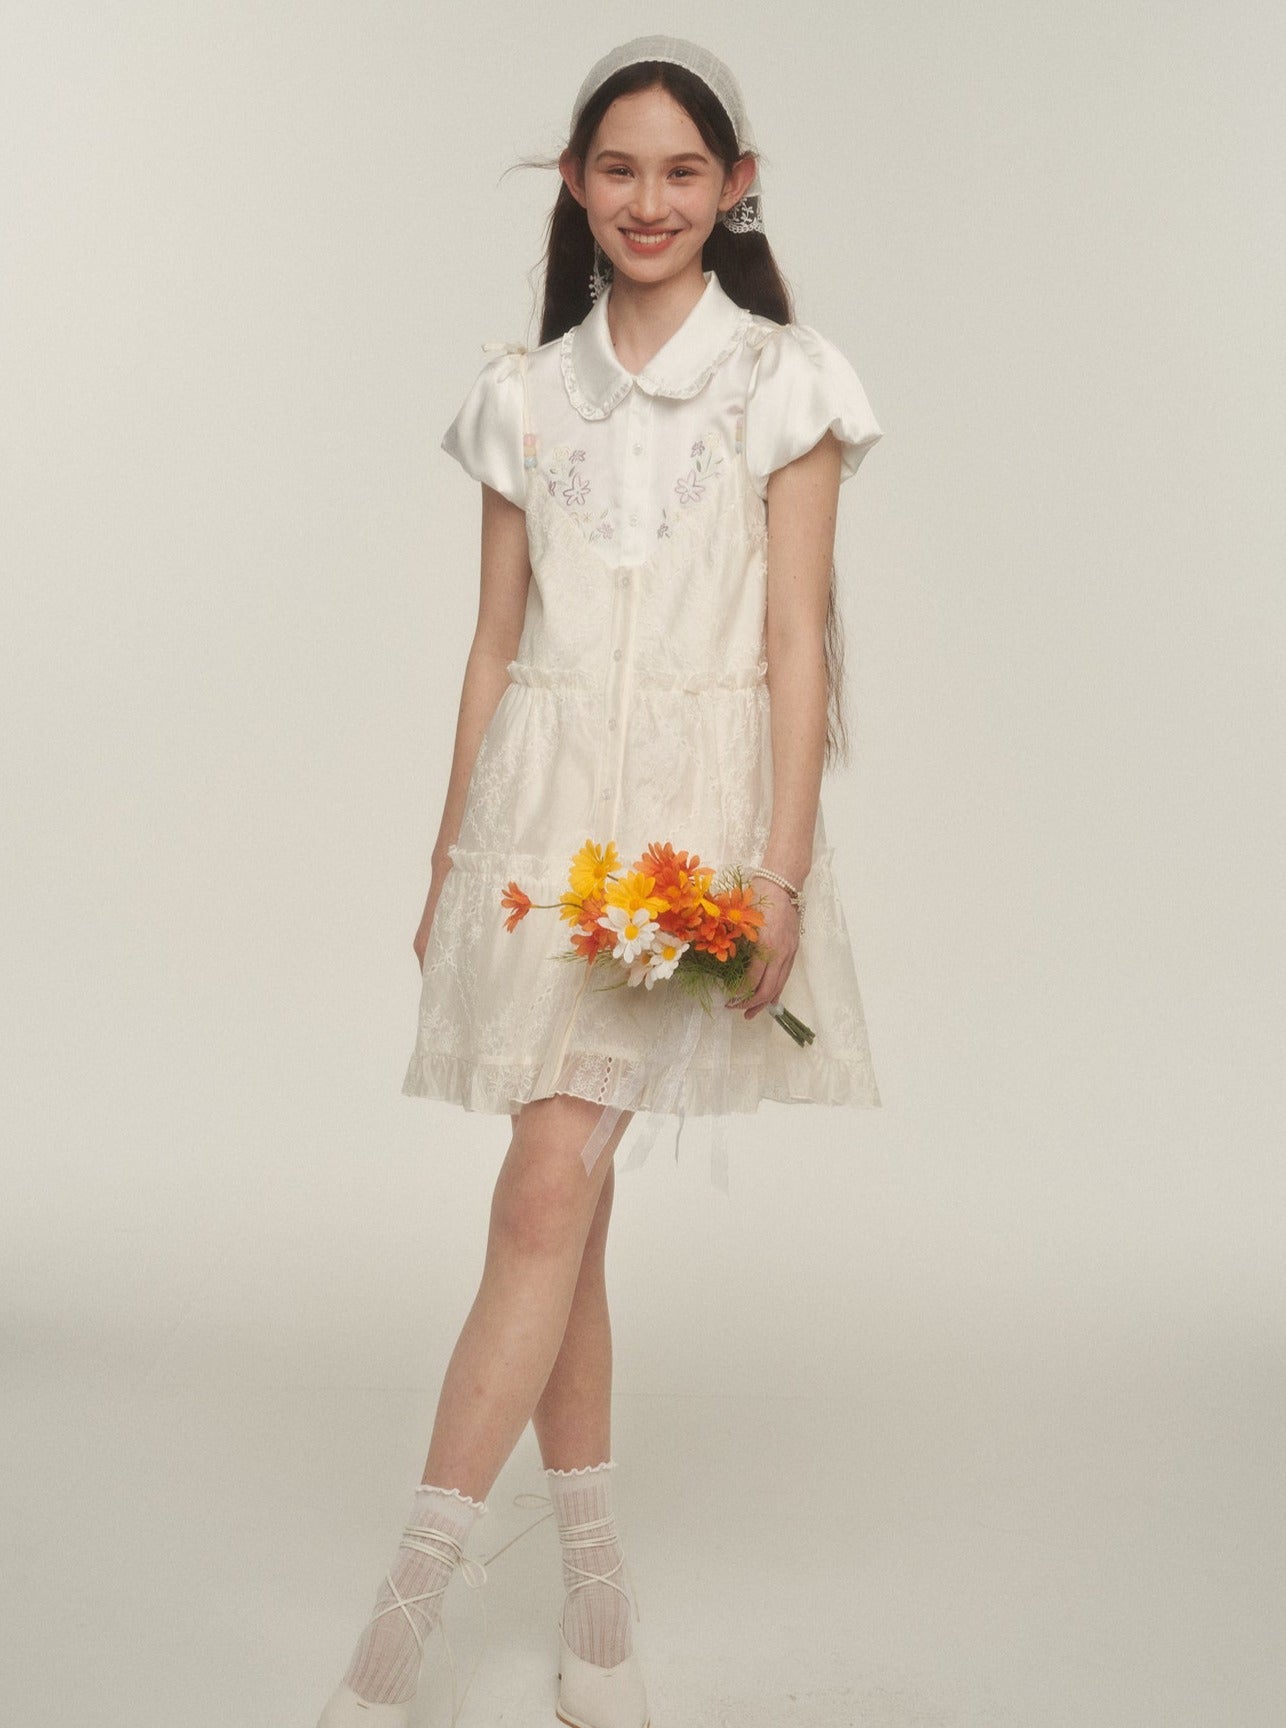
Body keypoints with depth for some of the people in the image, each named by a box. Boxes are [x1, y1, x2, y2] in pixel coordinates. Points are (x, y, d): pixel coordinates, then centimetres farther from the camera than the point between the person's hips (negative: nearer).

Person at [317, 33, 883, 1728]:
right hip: (541, 801, 4)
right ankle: (595, 1586, 18)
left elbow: (796, 641, -3)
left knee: (552, 1188, -12)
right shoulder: (527, 392, 13)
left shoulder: (782, 379, 3)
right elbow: (493, 644, 13)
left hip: (693, 806, -4)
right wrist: (450, 858, 10)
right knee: (562, 1203, 5)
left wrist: (783, 870, -12)